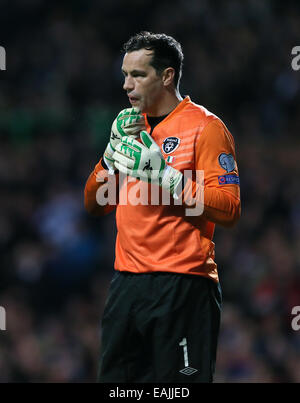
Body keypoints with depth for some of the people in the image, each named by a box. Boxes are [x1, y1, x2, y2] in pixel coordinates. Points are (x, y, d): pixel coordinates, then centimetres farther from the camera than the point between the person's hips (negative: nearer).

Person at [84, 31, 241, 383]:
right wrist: (114, 151, 1)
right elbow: (94, 205, 16)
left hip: (182, 286, -7)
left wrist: (163, 175, -20)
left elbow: (229, 210, -14)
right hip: (127, 282, 7)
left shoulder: (205, 127, -5)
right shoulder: (130, 126, 18)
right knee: (115, 378, 7)